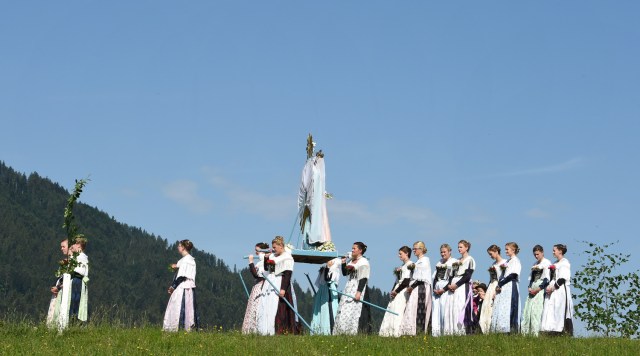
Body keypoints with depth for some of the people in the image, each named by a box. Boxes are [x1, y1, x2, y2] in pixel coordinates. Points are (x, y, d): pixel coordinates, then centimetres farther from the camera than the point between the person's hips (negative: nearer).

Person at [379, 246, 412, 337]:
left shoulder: (409, 265, -8)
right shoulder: (402, 266, 19)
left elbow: (406, 281, -16)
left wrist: (396, 291, -12)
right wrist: (392, 291, 4)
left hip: (403, 291, -9)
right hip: (397, 290, 9)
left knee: (398, 311, -13)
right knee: (391, 310, 5)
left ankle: (397, 332, -13)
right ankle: (389, 331, 4)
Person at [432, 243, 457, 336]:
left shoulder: (454, 262, 1)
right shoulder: (439, 263, 22)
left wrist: (444, 289, -13)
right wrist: (434, 288, 4)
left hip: (446, 288, -6)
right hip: (437, 288, 6)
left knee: (443, 307, -14)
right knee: (435, 308, -2)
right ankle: (435, 331, -4)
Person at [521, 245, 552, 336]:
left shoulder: (547, 263, -2)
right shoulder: (535, 264, 21)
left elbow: (547, 279, -9)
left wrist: (538, 289, -13)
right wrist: (530, 287, 2)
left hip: (541, 289, -7)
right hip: (532, 290, 7)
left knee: (536, 311, -14)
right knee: (527, 310, 0)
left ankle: (535, 333, -15)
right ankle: (524, 332, -2)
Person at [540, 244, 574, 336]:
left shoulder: (564, 262, -6)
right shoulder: (555, 264, 20)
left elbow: (563, 278, -14)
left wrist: (553, 287, -15)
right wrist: (549, 286, 4)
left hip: (561, 290, -8)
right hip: (553, 290, 8)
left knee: (560, 311, -11)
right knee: (550, 311, 1)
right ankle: (553, 332, 0)